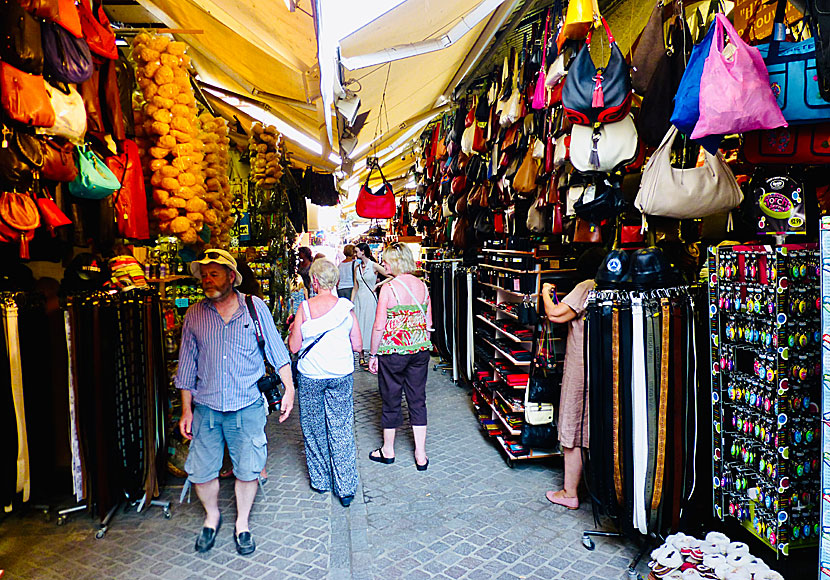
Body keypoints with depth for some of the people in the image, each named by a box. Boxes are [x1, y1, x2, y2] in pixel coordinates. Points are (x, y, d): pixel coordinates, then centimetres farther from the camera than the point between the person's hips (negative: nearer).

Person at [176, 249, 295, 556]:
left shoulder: (255, 308, -2)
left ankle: (242, 523, 31)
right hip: (206, 408, 2)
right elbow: (186, 365, 8)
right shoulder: (194, 315, 3)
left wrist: (289, 388, -2)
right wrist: (186, 410, 7)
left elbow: (277, 351, 3)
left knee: (247, 470, 6)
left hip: (248, 407, -2)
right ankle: (212, 516, 37)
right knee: (201, 471, 8)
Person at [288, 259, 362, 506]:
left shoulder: (305, 307, -9)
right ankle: (345, 488, 10)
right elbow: (357, 345, -1)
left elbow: (294, 347, -7)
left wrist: (293, 330, 12)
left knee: (314, 429, 15)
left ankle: (319, 480, 28)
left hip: (310, 376, -1)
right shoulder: (346, 307, -4)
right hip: (341, 375, 1)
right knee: (342, 431, 7)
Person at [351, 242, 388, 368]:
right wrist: (351, 303, 7)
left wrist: (377, 284, -9)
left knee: (369, 325, -5)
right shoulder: (357, 267, 10)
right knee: (359, 326, 5)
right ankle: (361, 357, 13)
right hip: (359, 299, 5)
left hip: (370, 299, -5)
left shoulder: (374, 266, -6)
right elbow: (355, 288, 13)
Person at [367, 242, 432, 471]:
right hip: (420, 349, 5)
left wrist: (373, 355, -3)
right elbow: (429, 323, 8)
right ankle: (421, 455, 18)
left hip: (393, 351, -5)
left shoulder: (388, 288, -15)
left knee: (391, 400, 12)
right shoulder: (422, 286, 2)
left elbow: (379, 326, -13)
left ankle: (388, 450, 30)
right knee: (418, 400, 13)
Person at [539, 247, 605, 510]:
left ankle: (570, 493, 12)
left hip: (582, 368, -7)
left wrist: (545, 292, -1)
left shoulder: (586, 287, -13)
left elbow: (555, 314, -19)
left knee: (574, 428, 3)